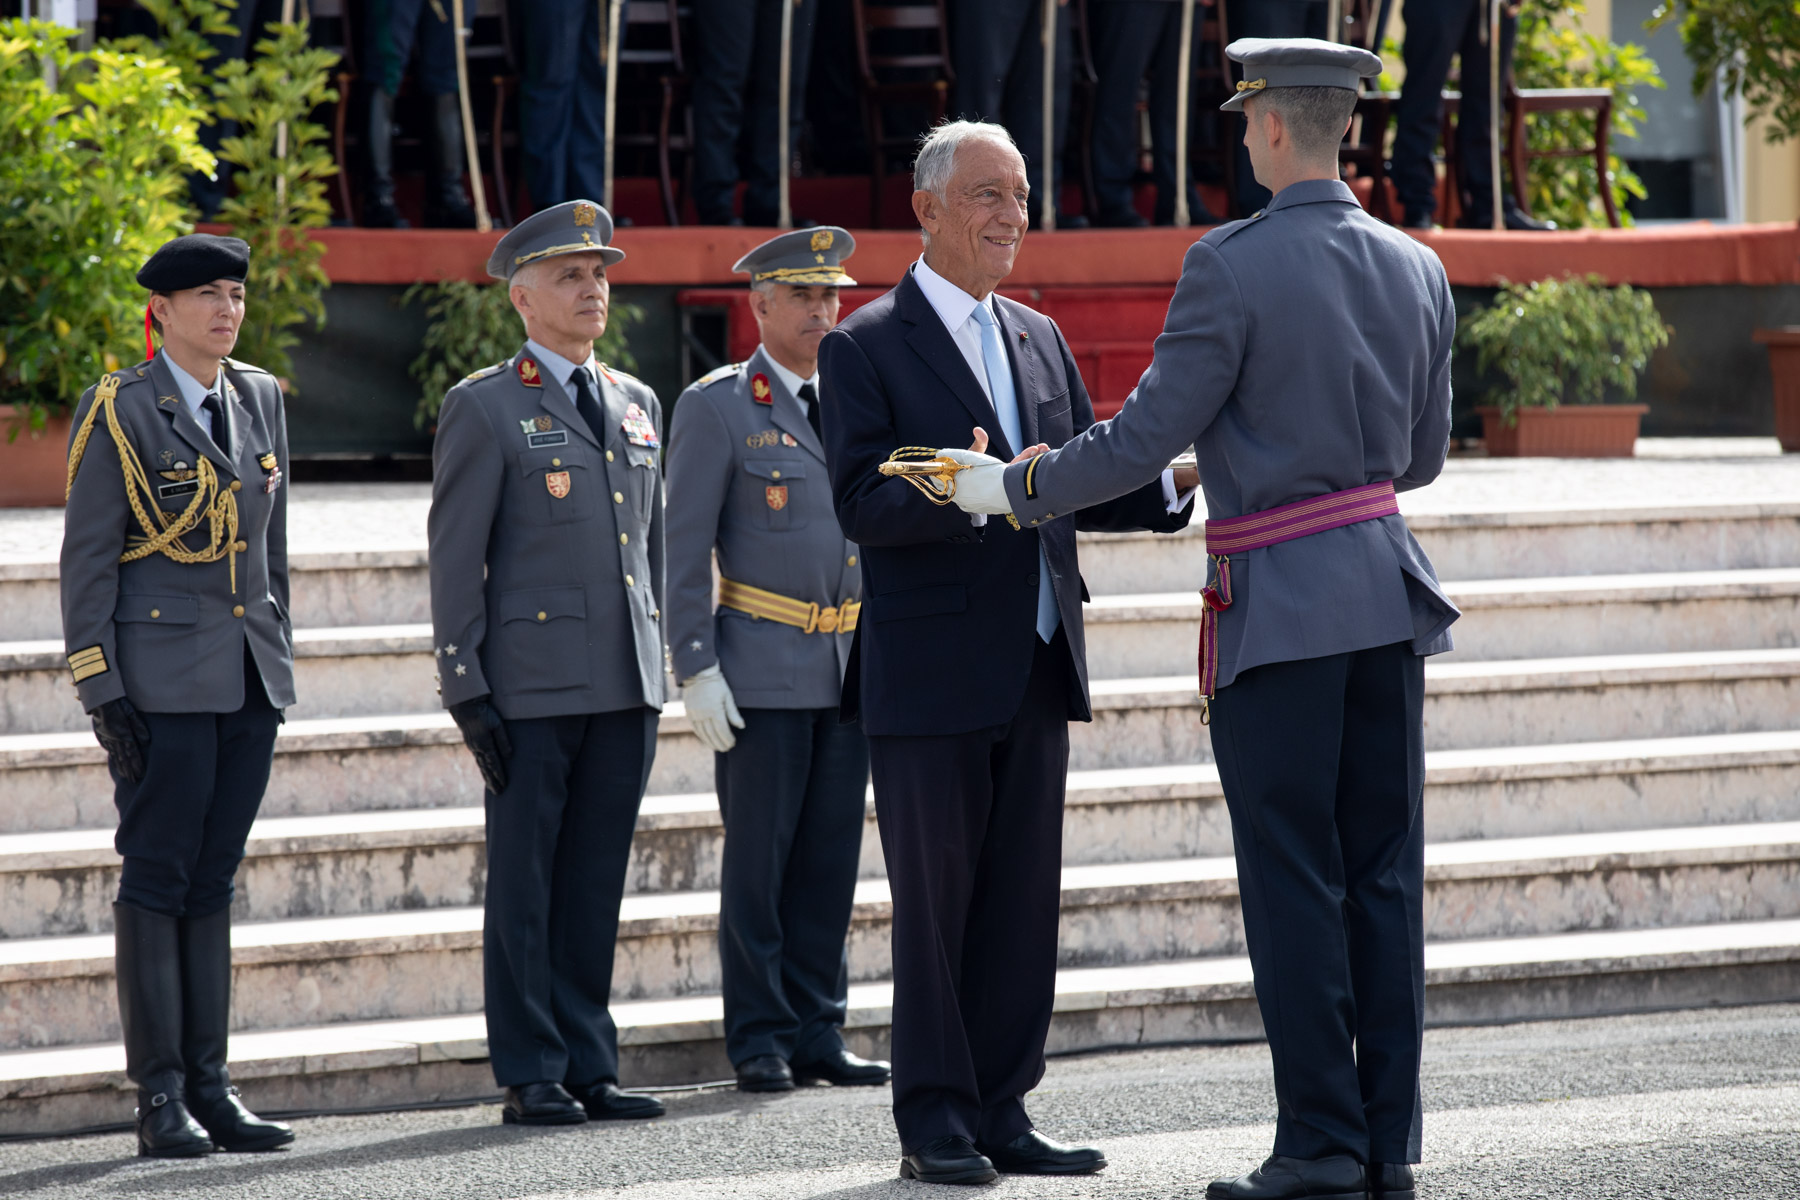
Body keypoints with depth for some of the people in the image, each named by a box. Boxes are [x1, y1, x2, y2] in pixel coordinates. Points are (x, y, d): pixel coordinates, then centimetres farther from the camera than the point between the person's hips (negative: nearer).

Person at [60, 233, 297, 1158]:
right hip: (162, 682, -6)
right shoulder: (117, 413, -5)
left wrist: (277, 660, 15)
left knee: (212, 882, 8)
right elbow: (86, 559, -6)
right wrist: (101, 692, -12)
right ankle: (160, 1100, -2)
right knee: (157, 881, -4)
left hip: (247, 681, 6)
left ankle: (209, 1086, 10)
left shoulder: (259, 400, 12)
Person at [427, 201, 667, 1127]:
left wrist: (657, 669, 16)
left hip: (624, 688, 5)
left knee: (595, 886, 8)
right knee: (524, 889, -1)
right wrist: (467, 693, -11)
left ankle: (587, 1067, 12)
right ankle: (531, 1078, 2)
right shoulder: (483, 409, -3)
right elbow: (455, 559, -5)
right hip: (531, 691, -5)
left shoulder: (636, 404, 15)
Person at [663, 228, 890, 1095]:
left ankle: (815, 1029, 11)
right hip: (762, 670, -5)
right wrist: (696, 670, -12)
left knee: (831, 857, 5)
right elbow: (685, 551, -5)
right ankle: (760, 1039, 3)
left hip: (853, 667, 5)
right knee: (759, 859, -3)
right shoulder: (716, 407, -2)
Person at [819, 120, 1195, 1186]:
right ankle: (935, 1118, 6)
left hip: (1035, 666, 6)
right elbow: (862, 504, -15)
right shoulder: (867, 346, -5)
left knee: (1024, 897, 8)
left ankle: (1001, 1111, 14)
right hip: (930, 671, -6)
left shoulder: (1039, 339, 16)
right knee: (934, 898, -1)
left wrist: (1168, 484, -2)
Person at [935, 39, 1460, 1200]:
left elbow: (1144, 437, -12)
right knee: (1383, 873, 8)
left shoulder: (1232, 267, -13)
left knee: (1295, 881, -2)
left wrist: (1011, 488, 2)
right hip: (1387, 584, 6)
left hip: (1280, 604, -6)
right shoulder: (1418, 271, 7)